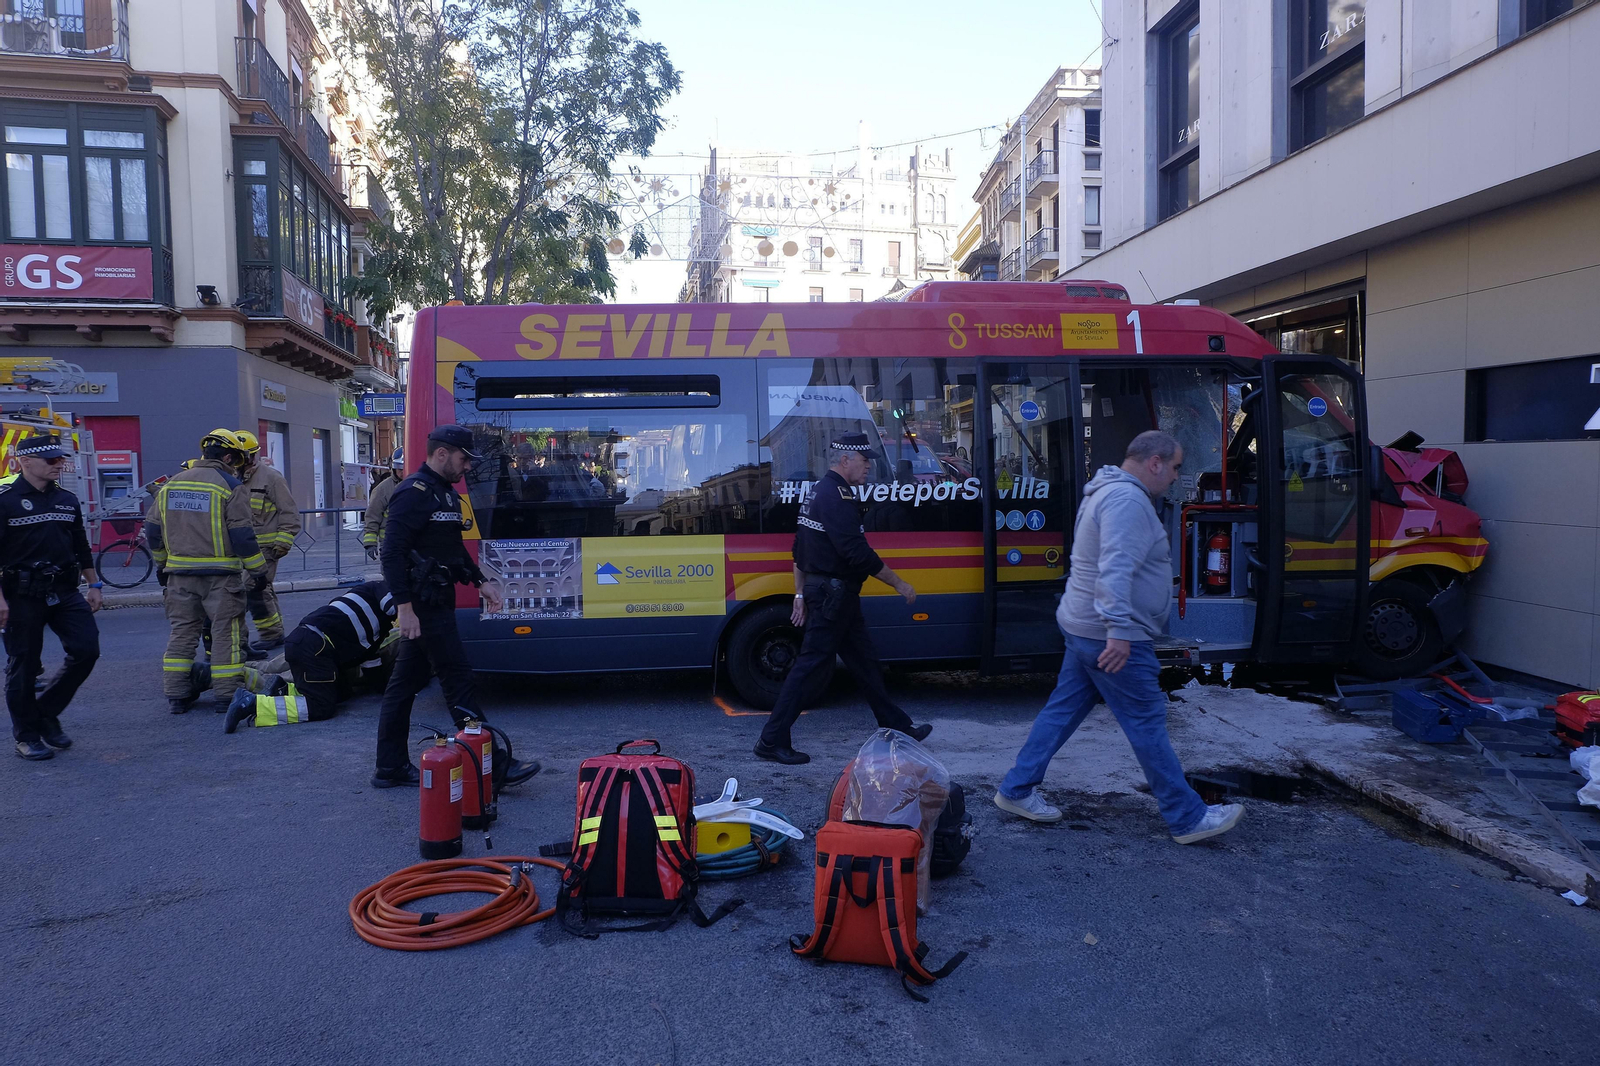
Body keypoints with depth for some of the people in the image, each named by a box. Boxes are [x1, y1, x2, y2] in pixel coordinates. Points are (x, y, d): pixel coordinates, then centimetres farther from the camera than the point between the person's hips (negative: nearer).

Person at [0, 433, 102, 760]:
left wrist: (93, 585, 17)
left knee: (86, 649, -4)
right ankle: (27, 736, 17)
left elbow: (81, 547, 19)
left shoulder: (67, 500, 11)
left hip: (65, 592, 5)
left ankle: (46, 712, 16)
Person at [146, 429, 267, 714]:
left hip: (180, 573, 6)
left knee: (182, 632, 13)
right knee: (227, 633, 2)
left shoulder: (171, 485, 11)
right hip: (220, 573, -5)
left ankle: (176, 695, 16)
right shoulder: (231, 487, -8)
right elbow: (242, 535, -13)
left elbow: (152, 530, 15)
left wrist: (162, 563, 27)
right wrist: (258, 569, -4)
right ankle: (226, 696, 3)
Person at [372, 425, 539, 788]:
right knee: (458, 681, -6)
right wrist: (404, 607, -26)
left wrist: (480, 582, 19)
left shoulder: (446, 493, 17)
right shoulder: (414, 493, -15)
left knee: (405, 683, 13)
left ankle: (391, 768, 21)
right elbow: (392, 552, -22)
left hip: (436, 602, 10)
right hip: (424, 605, -10)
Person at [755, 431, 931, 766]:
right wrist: (899, 584, -14)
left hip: (821, 590, 11)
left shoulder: (817, 491, 15)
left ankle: (897, 727, 28)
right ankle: (772, 741, 0)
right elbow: (859, 553, -23)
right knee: (808, 663, -6)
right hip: (834, 594, -11)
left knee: (865, 661, 17)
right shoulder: (838, 496, -17)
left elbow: (800, 550, 19)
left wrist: (800, 593, 20)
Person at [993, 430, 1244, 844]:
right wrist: (1119, 631, -34)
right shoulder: (1128, 500, -19)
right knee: (1147, 723, -1)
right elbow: (1115, 570, -30)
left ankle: (1016, 790, 20)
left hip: (1084, 628, 10)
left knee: (1062, 710, 14)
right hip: (1112, 637, -10)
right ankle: (1188, 818, 10)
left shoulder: (1112, 493, 16)